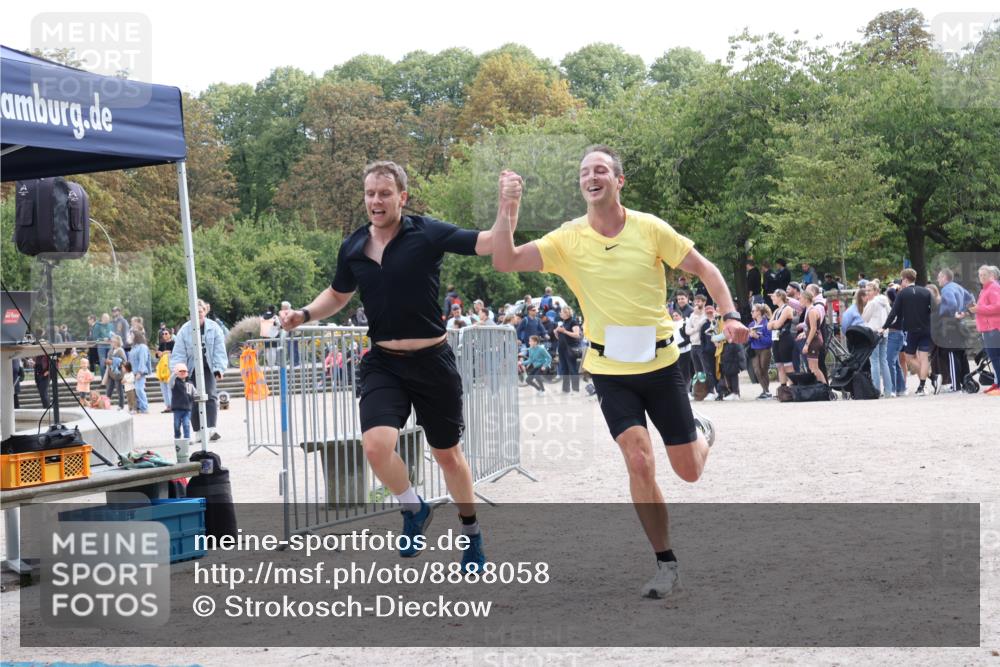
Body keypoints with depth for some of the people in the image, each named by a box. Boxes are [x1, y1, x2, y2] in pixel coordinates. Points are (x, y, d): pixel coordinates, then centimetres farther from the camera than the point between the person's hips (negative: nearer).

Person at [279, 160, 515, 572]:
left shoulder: (427, 234, -10)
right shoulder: (352, 248, 2)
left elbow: (490, 245, -18)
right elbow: (338, 294, 20)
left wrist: (505, 217, -37)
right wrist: (305, 314, 3)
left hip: (432, 360, -2)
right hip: (383, 364, 2)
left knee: (447, 454, 11)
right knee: (376, 444, -20)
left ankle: (472, 531, 36)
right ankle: (414, 509, 10)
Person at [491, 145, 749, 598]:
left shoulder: (649, 229, -8)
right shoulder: (568, 240, -7)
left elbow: (703, 269, 1)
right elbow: (504, 261, -14)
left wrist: (730, 315, -12)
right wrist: (508, 208, -25)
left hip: (660, 362, 0)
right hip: (610, 370, 0)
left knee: (688, 471, 5)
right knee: (639, 461, -17)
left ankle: (702, 432, 44)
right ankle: (666, 565, -2)